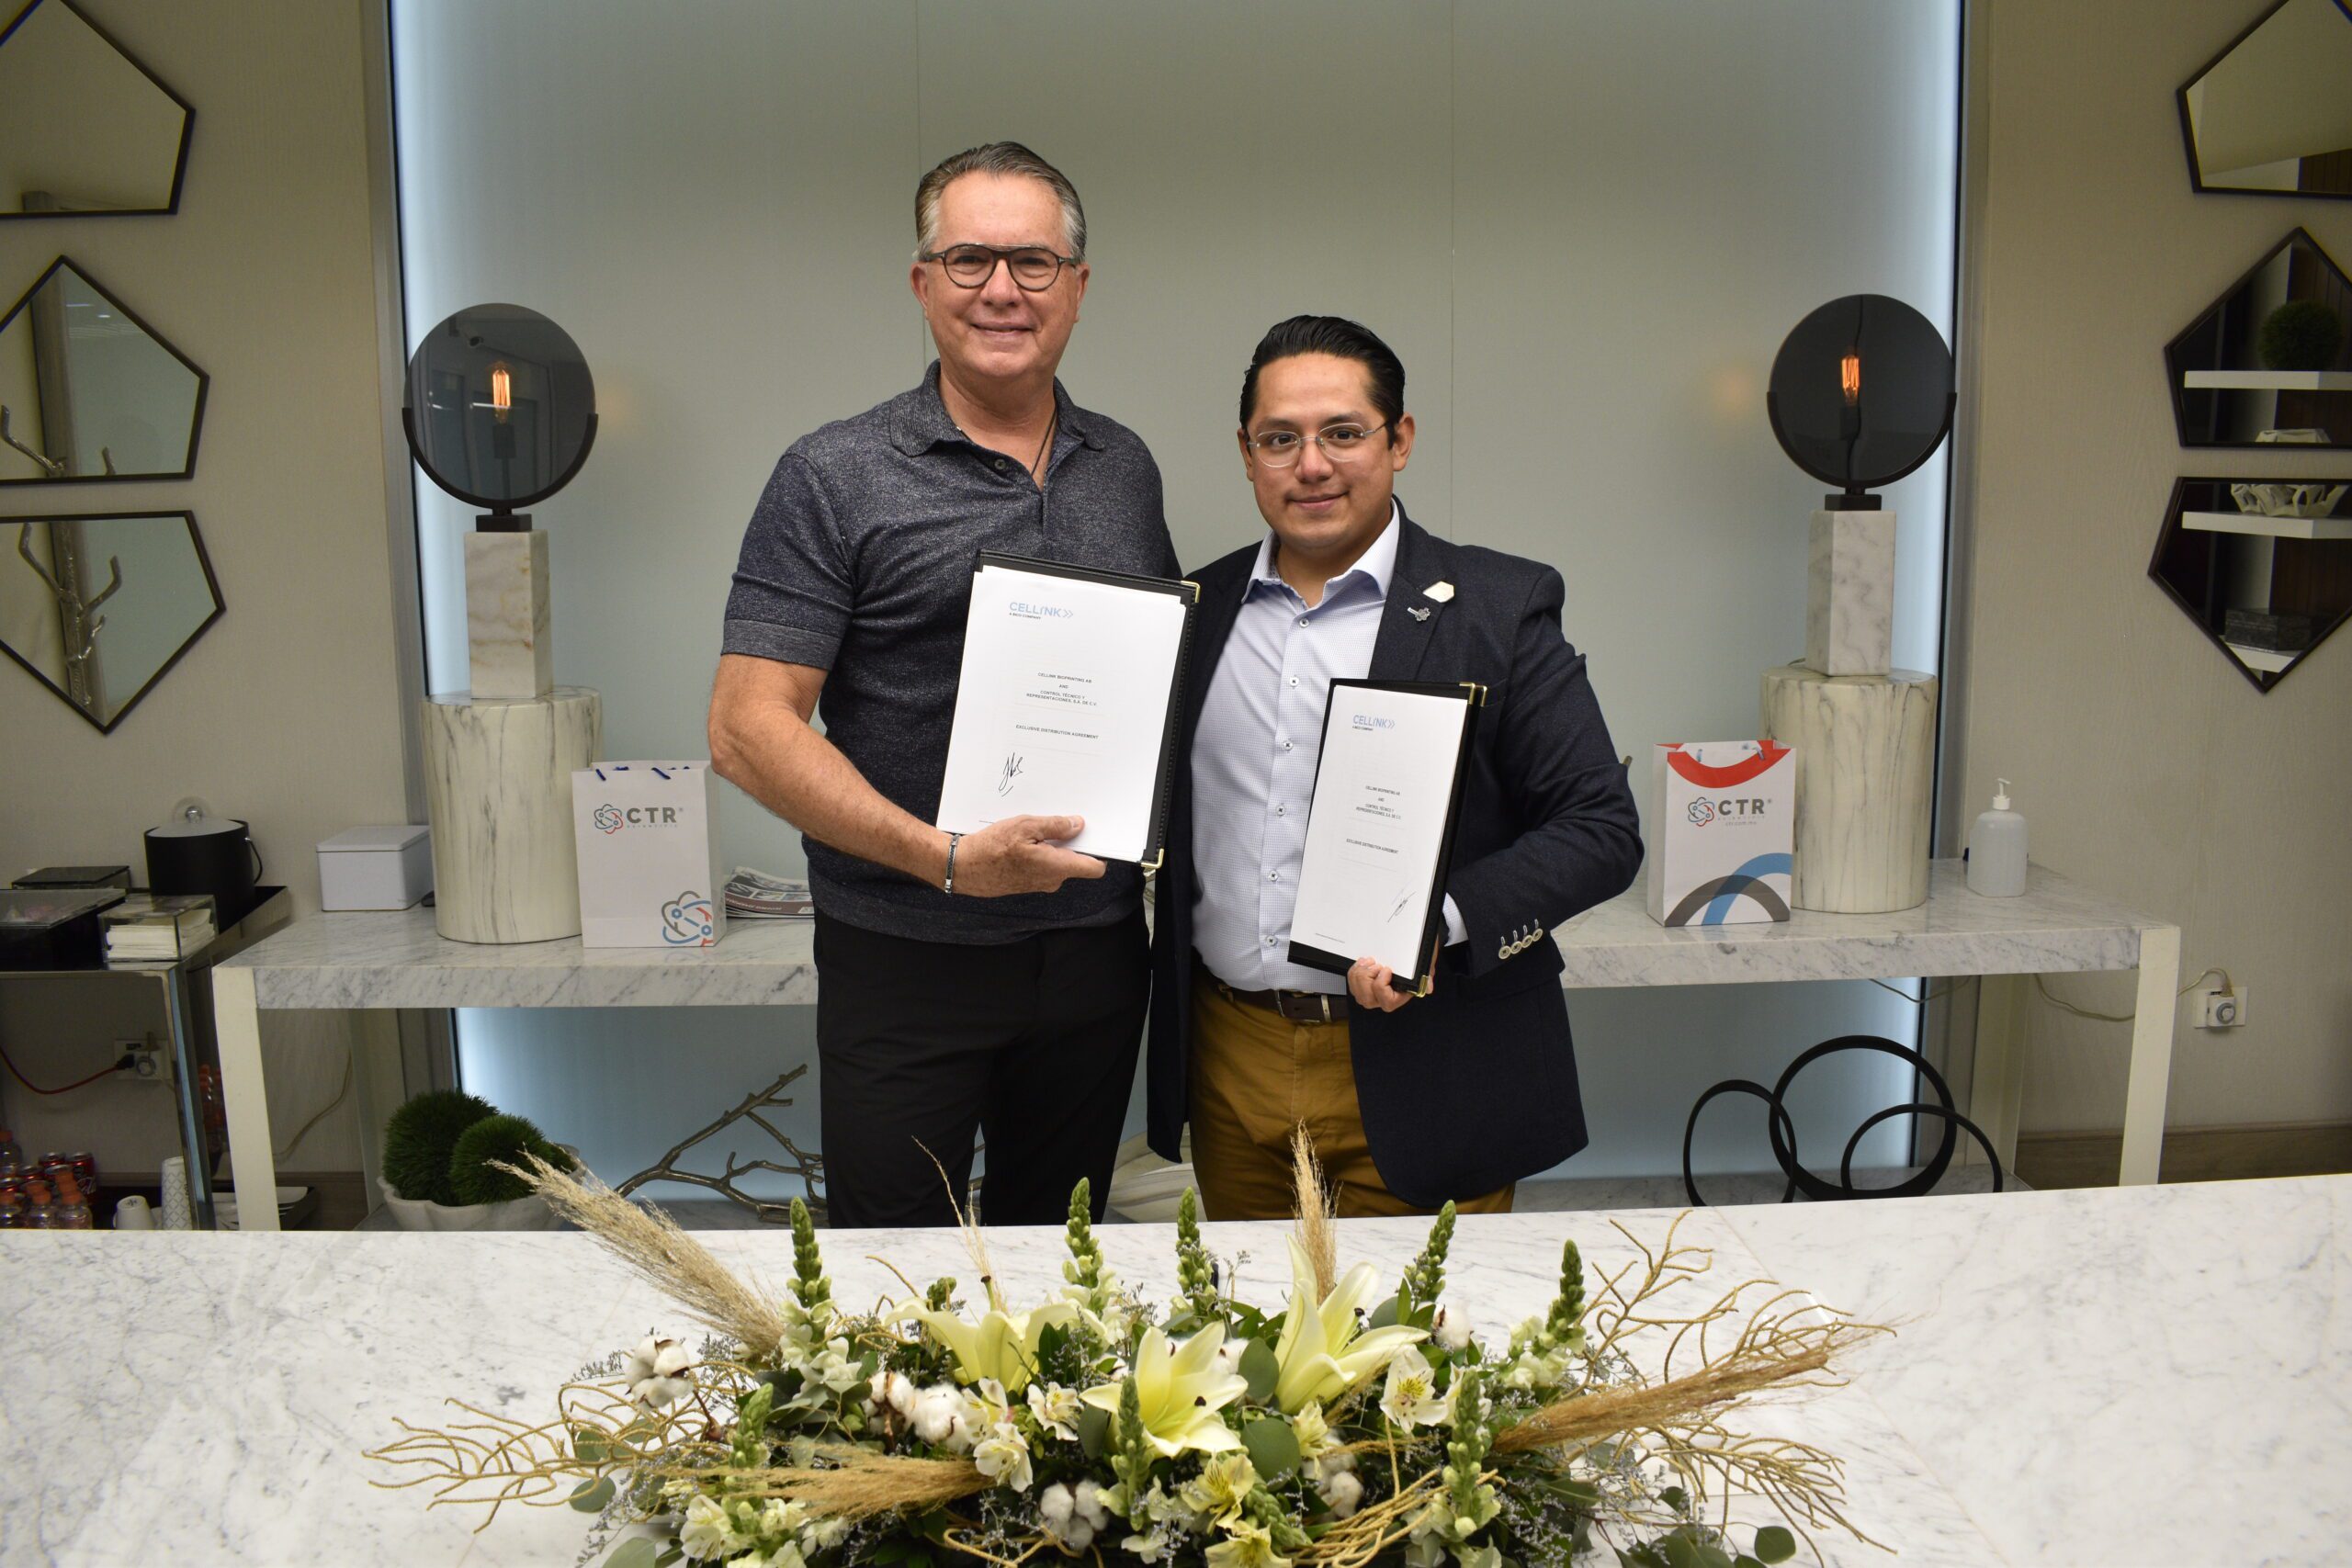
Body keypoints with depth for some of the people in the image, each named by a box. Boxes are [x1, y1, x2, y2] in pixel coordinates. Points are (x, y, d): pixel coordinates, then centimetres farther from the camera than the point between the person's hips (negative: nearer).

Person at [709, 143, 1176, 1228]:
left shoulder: (1124, 467, 8)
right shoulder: (835, 477, -8)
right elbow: (747, 730, -13)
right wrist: (944, 859, -23)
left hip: (1098, 946, 5)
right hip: (908, 964, -4)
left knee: (1058, 1248, 19)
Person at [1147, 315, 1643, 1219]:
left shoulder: (1499, 608, -5)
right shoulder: (1198, 609, 8)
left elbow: (1603, 828, -8)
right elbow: (1161, 818, 14)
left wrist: (1443, 920, -21)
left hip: (1418, 1079, -3)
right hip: (1230, 1068, 4)